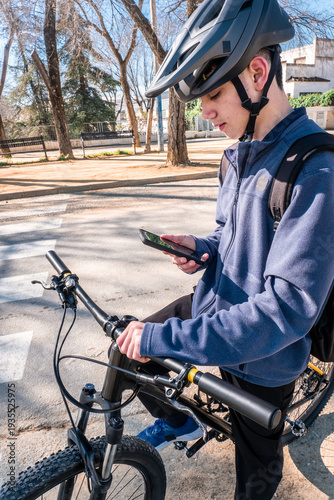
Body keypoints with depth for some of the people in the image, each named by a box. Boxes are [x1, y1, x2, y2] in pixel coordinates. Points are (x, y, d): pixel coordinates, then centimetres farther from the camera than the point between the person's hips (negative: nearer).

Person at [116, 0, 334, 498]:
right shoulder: (240, 154, 0)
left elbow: (287, 308, -34)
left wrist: (161, 337, -33)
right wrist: (202, 246, -10)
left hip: (263, 355, -6)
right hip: (213, 304, 7)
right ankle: (178, 421, 37)